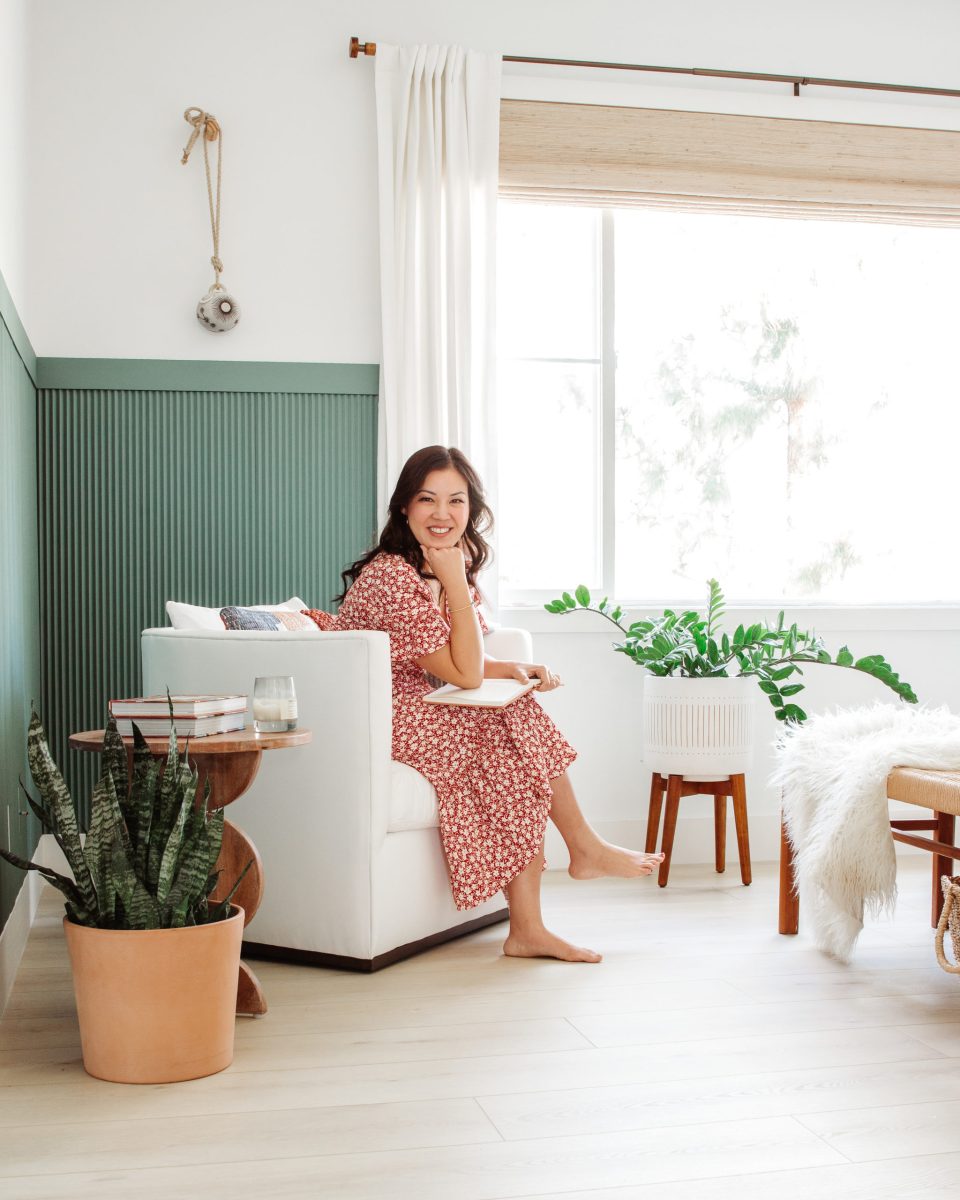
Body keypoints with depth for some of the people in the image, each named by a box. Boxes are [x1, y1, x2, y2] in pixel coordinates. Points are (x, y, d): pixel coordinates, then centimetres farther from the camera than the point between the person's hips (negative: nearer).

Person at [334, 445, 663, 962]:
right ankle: (584, 848, 9)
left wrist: (516, 669, -7)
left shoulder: (452, 567, 8)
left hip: (417, 712, 9)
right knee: (521, 728, -14)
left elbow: (467, 663, 13)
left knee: (521, 728, -11)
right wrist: (456, 582, -21)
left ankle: (528, 929, -10)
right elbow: (465, 675, -19)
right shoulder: (392, 576, -22)